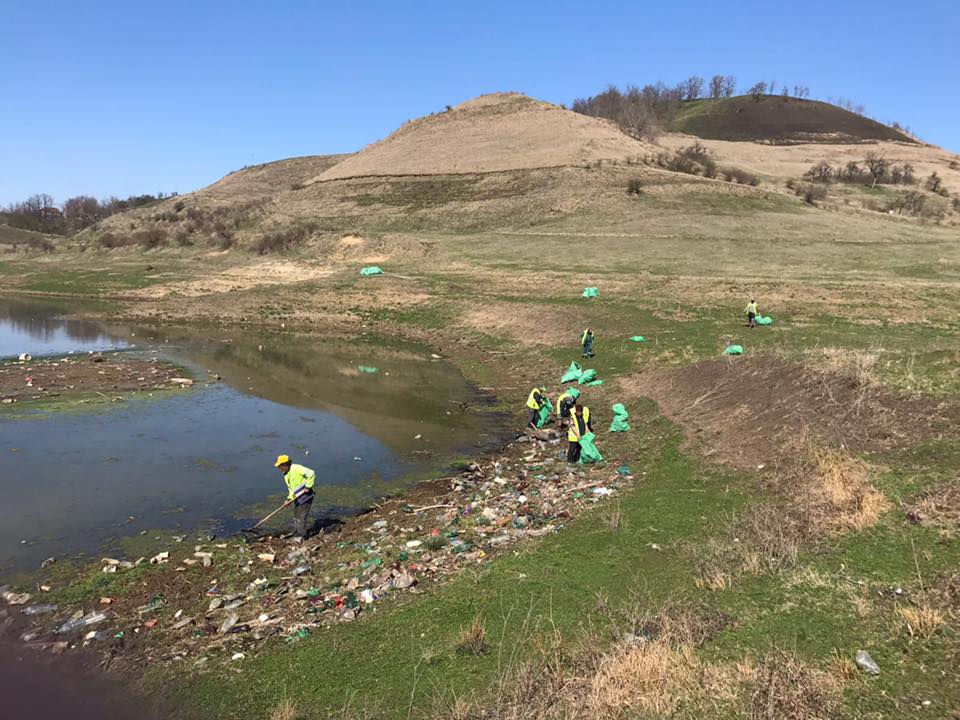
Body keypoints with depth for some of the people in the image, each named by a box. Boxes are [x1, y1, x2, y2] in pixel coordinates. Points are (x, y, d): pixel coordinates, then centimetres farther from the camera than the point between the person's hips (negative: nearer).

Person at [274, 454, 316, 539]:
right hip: (297, 498, 9)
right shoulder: (286, 475, 9)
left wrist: (308, 486, -22)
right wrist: (289, 498, -1)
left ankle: (300, 536, 3)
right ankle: (296, 535, 25)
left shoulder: (296, 468, -19)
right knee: (296, 517, 15)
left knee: (301, 517, -6)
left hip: (306, 496, -9)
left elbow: (311, 474, -26)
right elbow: (291, 488, 15)